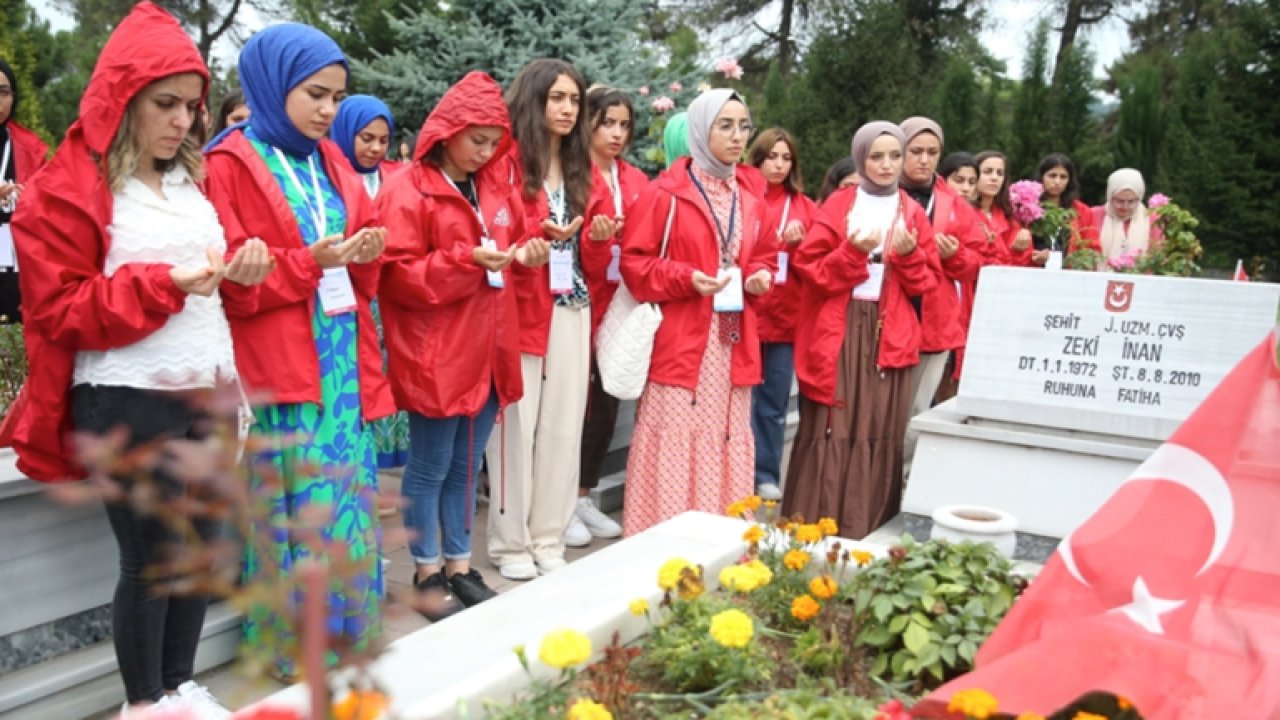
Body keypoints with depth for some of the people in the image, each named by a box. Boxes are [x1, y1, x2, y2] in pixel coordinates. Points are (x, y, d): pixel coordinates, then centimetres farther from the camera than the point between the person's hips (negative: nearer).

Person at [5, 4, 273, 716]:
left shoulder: (192, 180, 14)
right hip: (128, 402, -6)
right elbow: (59, 309, -11)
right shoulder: (66, 189, -6)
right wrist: (164, 283, -23)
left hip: (206, 392, 7)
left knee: (201, 548, 12)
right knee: (151, 559, 1)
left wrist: (242, 273, -1)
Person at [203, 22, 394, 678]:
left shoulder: (331, 162, 15)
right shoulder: (230, 165, -5)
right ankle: (294, 646, 13)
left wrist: (364, 253, -4)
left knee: (346, 501, 9)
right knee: (300, 510, -2)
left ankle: (347, 636, 22)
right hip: (278, 366, -6)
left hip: (343, 358, 6)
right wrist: (308, 261, -19)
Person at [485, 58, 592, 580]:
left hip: (571, 312, 6)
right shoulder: (508, 162, -3)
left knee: (563, 428, 6)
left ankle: (549, 540, 17)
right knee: (516, 426, -2)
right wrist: (540, 232, -22)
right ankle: (510, 543, 11)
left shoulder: (581, 168, 18)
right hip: (519, 310, -6)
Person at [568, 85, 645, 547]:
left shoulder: (636, 183, 12)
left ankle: (584, 498, 23)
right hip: (580, 305, -6)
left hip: (619, 306, 6)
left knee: (606, 405, 10)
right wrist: (593, 239, -27)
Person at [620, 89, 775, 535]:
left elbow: (763, 256, 22)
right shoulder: (665, 193, -7)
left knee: (726, 442, 10)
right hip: (680, 342, -6)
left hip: (734, 343, 6)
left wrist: (760, 278, 1)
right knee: (675, 445, -3)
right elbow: (634, 263, -6)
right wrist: (685, 278, -19)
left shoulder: (750, 195, 12)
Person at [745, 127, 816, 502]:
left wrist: (797, 245, -8)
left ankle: (767, 475, 19)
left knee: (775, 402, 9)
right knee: (744, 399, -1)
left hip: (786, 317, 4)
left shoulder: (805, 207, 12)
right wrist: (779, 242, -14)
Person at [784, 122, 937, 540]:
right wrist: (854, 251, -17)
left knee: (879, 432, 2)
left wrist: (909, 255, -10)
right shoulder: (838, 206, 4)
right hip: (837, 331, -2)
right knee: (830, 429, -2)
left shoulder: (913, 214, 11)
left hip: (890, 334, 2)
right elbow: (811, 270, -3)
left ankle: (868, 533, 12)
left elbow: (925, 284, 9)